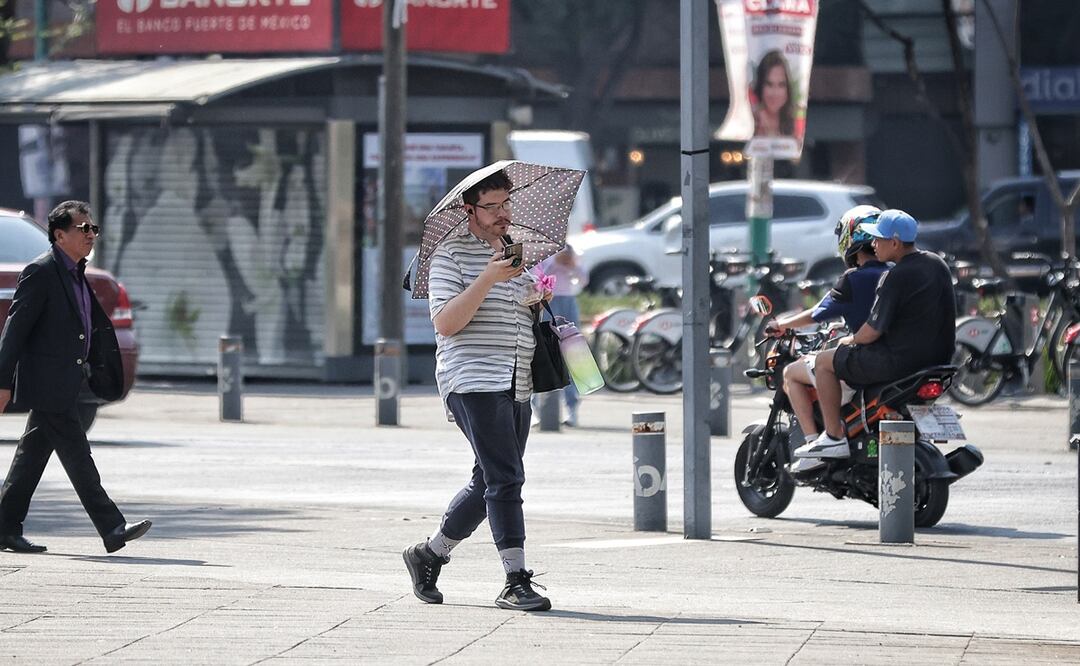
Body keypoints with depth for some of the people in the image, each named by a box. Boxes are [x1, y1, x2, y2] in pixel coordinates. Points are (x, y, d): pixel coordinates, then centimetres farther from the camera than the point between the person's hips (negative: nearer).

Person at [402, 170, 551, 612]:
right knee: (505, 479, -15)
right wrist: (488, 277, -21)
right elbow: (446, 323, -14)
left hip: (516, 386, 8)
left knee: (489, 482, 11)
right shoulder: (452, 255, -4)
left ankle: (429, 555, 28)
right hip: (472, 379, -8)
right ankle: (516, 582, -15)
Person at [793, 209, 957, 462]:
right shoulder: (937, 264, 8)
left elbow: (873, 332, -17)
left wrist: (851, 340, 5)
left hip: (902, 358, -9)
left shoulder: (895, 277, -19)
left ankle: (834, 437, 3)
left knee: (824, 362, 4)